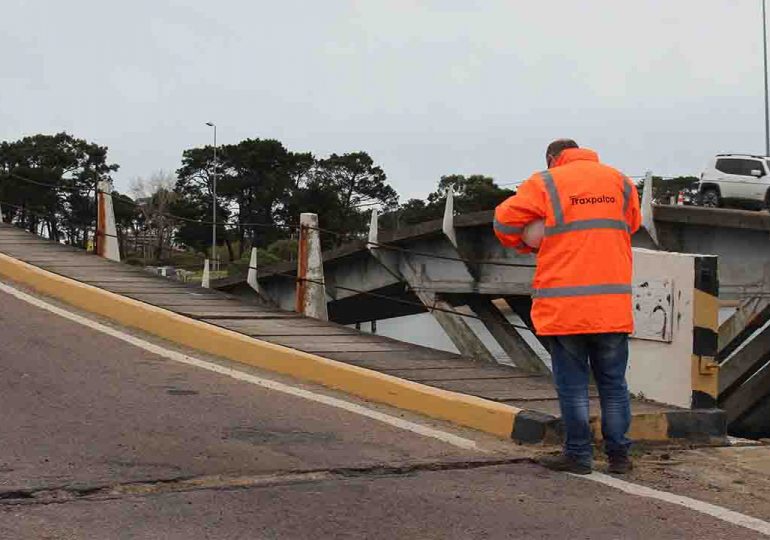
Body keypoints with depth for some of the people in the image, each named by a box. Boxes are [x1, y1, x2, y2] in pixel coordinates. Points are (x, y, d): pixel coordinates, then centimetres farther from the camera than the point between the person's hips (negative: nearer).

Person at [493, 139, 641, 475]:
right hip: (613, 306, 3)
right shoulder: (620, 181, 11)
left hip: (564, 306, -3)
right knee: (613, 384, 11)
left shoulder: (545, 184, -1)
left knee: (572, 385, 5)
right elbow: (632, 224, 24)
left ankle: (578, 455, 9)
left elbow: (505, 221, -2)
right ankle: (619, 454, 15)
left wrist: (529, 245, 15)